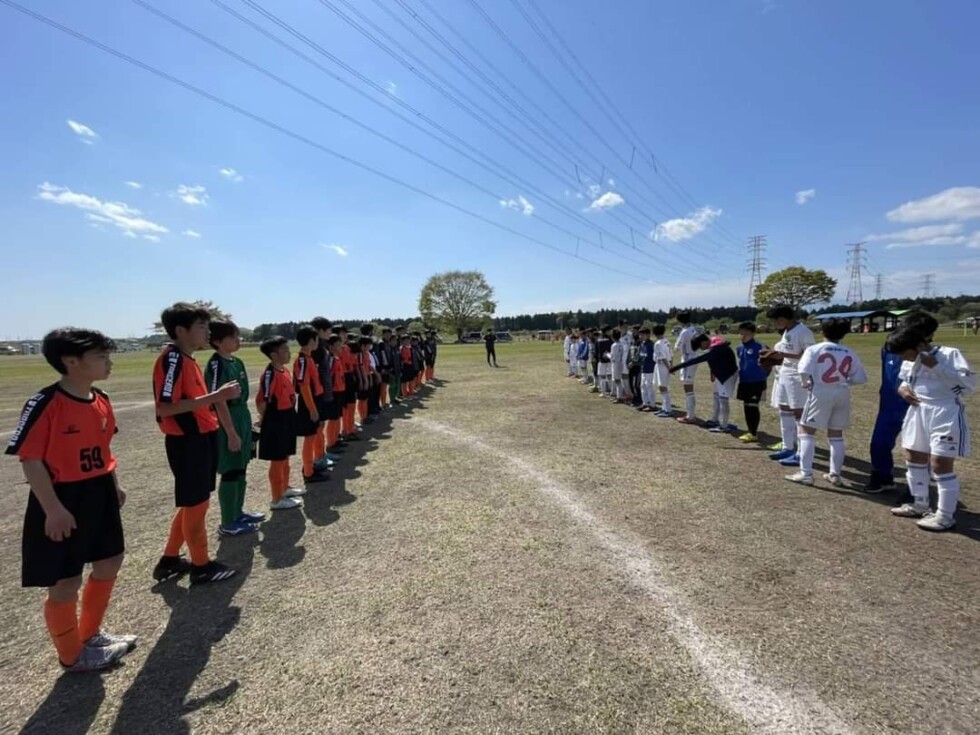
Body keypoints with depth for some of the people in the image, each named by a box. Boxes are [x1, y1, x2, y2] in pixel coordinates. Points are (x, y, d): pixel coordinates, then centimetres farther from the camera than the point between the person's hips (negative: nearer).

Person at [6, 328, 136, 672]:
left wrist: (114, 486, 16)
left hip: (99, 495, 8)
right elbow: (30, 460, -18)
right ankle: (71, 655, 30)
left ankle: (90, 634, 41)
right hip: (63, 501, -8)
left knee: (110, 563, 19)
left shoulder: (101, 401, 3)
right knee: (66, 582, 7)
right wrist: (53, 509, -20)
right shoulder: (45, 403, -20)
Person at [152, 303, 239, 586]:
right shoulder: (172, 359, -17)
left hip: (201, 439, 9)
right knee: (196, 503, 4)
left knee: (193, 503, 19)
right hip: (186, 442, -9)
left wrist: (219, 396, 8)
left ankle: (169, 560, 34)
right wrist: (215, 396, -26)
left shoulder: (189, 360, 12)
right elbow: (165, 407, -24)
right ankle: (201, 566, 20)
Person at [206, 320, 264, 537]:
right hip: (228, 423, -9)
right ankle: (228, 523, 14)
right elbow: (219, 402, -19)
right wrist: (231, 433, -20)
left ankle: (238, 512, 32)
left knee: (241, 469, 18)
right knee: (230, 473, 2)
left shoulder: (237, 362, 9)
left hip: (243, 419, 9)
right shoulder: (217, 365, -17)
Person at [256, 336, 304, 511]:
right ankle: (277, 499, 12)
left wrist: (290, 414, 15)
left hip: (287, 418, 9)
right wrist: (265, 419, -7)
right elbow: (261, 400, -20)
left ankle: (285, 488, 37)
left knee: (285, 457, 21)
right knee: (277, 460, 1)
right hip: (275, 421, -9)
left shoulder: (285, 370, 8)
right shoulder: (270, 374, -21)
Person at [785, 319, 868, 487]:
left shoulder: (814, 349, -6)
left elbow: (804, 371, -21)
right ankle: (835, 475, 22)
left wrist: (806, 384, -2)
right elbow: (861, 378, 7)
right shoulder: (849, 353, 8)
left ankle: (806, 474, 0)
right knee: (836, 435, 15)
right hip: (842, 394, 5)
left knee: (807, 431, 3)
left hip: (820, 393, -5)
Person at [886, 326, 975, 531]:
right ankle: (920, 505, 31)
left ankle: (946, 516, 8)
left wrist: (935, 366, -25)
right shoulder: (909, 362, 9)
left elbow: (970, 383, -20)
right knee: (913, 459, 15)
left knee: (940, 465, -6)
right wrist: (903, 388, 1)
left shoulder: (949, 354, -12)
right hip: (918, 413, 8)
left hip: (945, 415, -8)